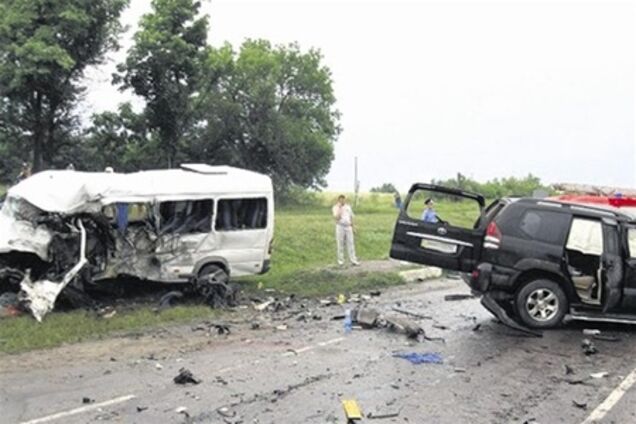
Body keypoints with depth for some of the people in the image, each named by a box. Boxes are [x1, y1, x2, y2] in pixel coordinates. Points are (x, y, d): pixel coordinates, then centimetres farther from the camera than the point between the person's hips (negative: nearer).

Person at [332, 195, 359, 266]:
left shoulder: (348, 207, 12)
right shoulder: (335, 208, -2)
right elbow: (337, 217, -17)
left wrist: (352, 227, 14)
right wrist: (339, 208, -16)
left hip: (348, 227, 4)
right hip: (340, 227, -3)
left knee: (351, 243, 0)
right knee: (340, 244, 1)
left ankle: (353, 260, -1)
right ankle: (341, 260, 9)